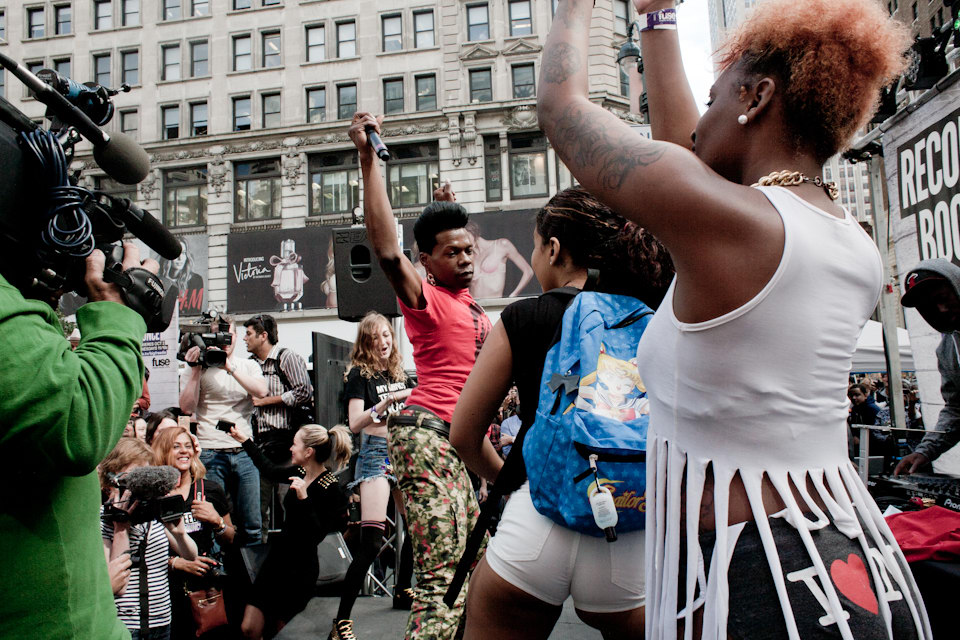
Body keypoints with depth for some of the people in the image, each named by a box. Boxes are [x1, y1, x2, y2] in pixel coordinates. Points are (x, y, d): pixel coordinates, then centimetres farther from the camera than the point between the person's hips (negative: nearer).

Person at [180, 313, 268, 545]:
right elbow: (186, 407, -3)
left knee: (252, 525, 4)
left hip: (244, 452, 2)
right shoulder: (202, 368, 7)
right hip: (211, 453, -2)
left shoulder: (248, 366, 12)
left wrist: (230, 367, -14)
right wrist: (195, 370, -9)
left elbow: (261, 391, -8)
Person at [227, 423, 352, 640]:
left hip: (300, 568, -6)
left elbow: (316, 535, -23)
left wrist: (303, 498, -31)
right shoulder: (300, 472, 1)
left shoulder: (330, 489, -19)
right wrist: (245, 441, 27)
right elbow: (269, 470, 21)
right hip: (277, 557, 6)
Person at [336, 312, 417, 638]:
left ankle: (402, 591, 35)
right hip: (376, 454, -7)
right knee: (372, 540, -16)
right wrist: (386, 402, -23)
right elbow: (356, 424, -13)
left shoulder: (400, 374, 14)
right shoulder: (359, 374, -3)